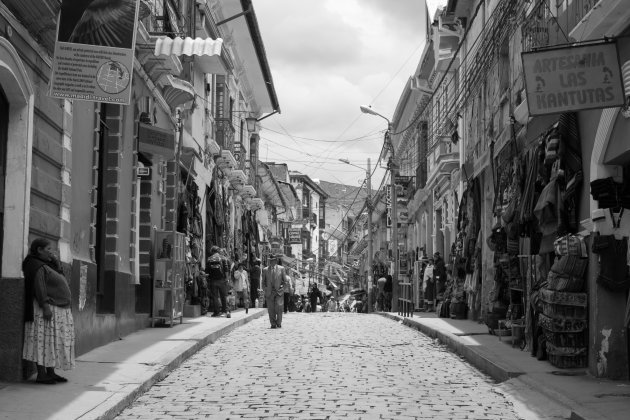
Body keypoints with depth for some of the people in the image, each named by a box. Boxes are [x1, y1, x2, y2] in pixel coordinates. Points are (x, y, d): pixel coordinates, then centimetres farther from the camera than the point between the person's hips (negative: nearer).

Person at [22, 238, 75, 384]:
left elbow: (59, 279, 20)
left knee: (54, 342, 9)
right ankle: (41, 375, -7)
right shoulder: (36, 266, -11)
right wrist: (45, 306, -26)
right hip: (47, 309, -10)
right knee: (44, 341, -8)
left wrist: (56, 262, 10)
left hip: (58, 310, 10)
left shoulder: (46, 265, 19)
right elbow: (39, 287, -19)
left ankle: (51, 372, 13)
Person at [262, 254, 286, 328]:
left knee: (278, 308, -9)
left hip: (279, 291, -1)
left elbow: (285, 281, 10)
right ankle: (273, 324, 5)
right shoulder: (265, 270, 10)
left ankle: (279, 323, 2)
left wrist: (282, 288, -2)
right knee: (271, 309, -2)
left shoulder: (281, 269, 7)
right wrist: (265, 289, 0)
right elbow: (263, 282, 14)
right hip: (269, 292, 1)